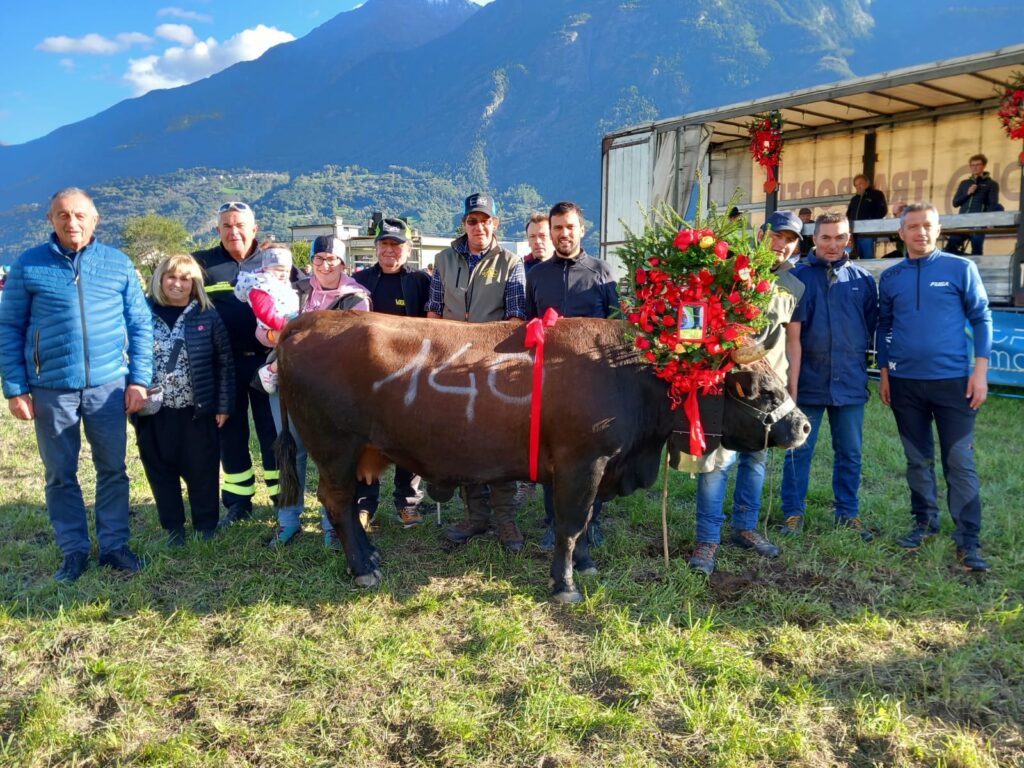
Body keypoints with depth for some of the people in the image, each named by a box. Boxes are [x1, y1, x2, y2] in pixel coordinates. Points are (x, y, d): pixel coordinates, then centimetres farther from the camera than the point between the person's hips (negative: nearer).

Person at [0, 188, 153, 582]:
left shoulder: (118, 264, 3)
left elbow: (140, 325, 5)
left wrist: (139, 379, -2)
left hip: (108, 385, 1)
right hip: (51, 388, 0)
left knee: (113, 470, 8)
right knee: (60, 475, 9)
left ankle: (114, 544, 21)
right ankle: (74, 550, 22)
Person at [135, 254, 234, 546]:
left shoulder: (208, 316, -2)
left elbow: (224, 363, 0)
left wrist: (223, 405, -4)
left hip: (197, 410, -1)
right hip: (155, 411, 2)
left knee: (202, 471, 7)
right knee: (161, 471, 10)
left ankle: (206, 525, 24)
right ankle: (173, 527, 25)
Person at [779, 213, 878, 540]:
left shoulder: (863, 279, 6)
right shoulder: (799, 276, -1)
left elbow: (873, 328, 12)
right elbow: (792, 334, -4)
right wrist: (791, 381, -9)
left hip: (850, 381, 2)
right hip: (808, 379, -2)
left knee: (850, 451, 10)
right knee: (799, 450, 4)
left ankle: (848, 513, 23)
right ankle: (793, 513, 15)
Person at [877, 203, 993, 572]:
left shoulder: (961, 268, -1)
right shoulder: (890, 277, 7)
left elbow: (981, 319, 0)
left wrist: (980, 371, -7)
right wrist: (884, 373, 10)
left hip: (952, 380, -3)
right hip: (905, 382, 3)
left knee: (960, 461, -3)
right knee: (918, 459, 12)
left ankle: (968, 540, 4)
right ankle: (924, 523, 26)